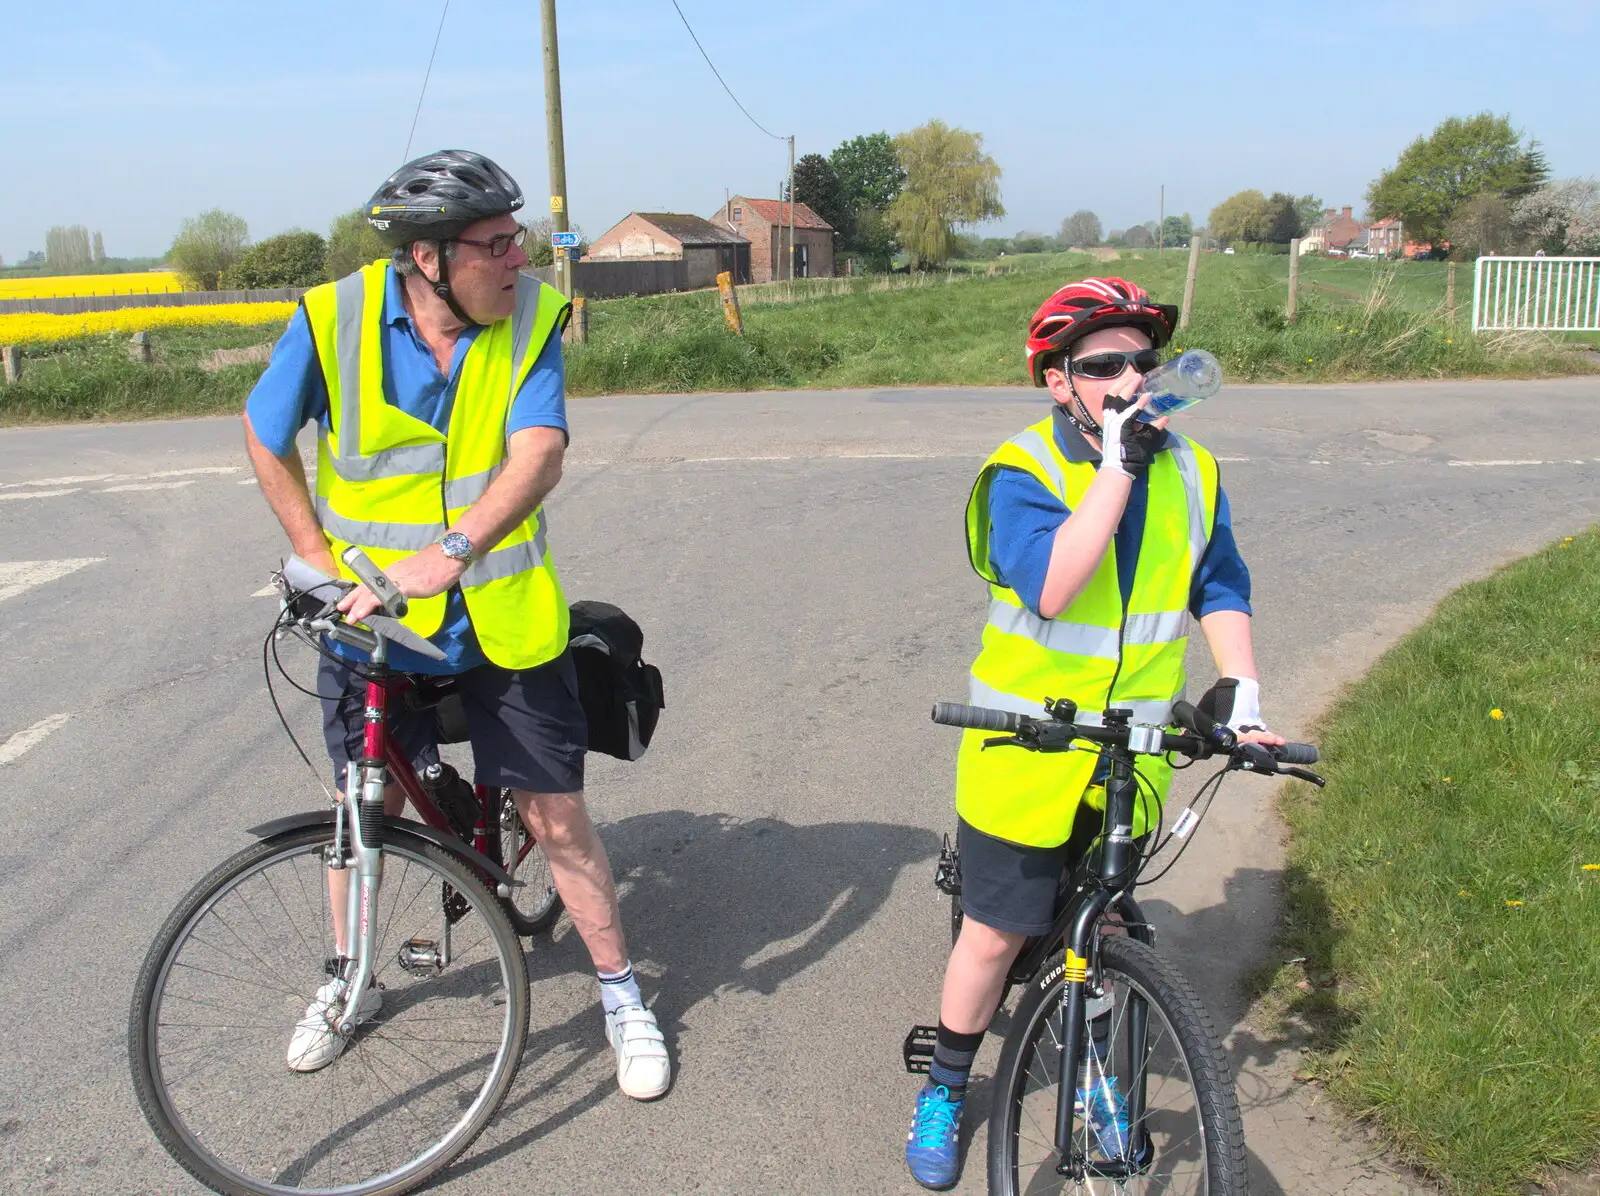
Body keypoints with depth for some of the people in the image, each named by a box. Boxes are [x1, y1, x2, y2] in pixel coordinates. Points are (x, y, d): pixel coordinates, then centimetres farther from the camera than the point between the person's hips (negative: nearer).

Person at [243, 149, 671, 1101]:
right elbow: (268, 437, 4)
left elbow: (538, 456, -26)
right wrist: (320, 560, -1)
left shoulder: (533, 318, -13)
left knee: (557, 816, 3)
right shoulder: (334, 320, -12)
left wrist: (453, 550, -42)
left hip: (505, 624, -1)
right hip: (372, 623, 1)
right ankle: (350, 980, 43)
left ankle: (623, 996, 24)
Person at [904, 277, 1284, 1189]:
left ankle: (1092, 1072, 46)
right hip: (1028, 752, -4)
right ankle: (947, 1088, 30)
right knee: (997, 935, 6)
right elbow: (1050, 587, -32)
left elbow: (1220, 585, 10)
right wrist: (1117, 465, -31)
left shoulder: (1190, 471, -1)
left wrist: (1240, 685, -2)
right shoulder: (1023, 472, -16)